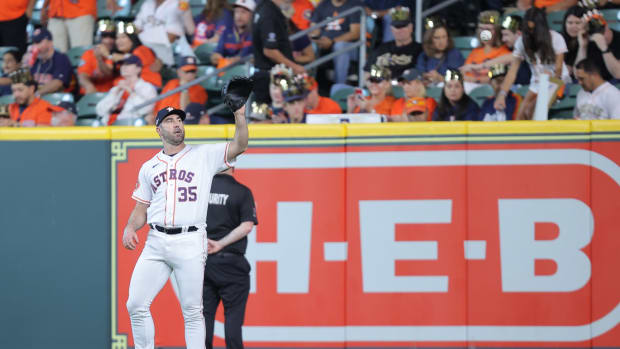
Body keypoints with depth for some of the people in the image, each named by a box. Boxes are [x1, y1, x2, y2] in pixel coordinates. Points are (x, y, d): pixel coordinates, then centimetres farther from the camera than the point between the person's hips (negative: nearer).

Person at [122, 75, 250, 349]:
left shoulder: (204, 156, 7)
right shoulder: (149, 167, 18)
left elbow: (239, 146, -5)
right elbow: (141, 209, 19)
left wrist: (239, 115, -18)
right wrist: (129, 228, 0)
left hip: (190, 243, -3)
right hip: (156, 242, 3)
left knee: (192, 311, -3)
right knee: (136, 305, -3)